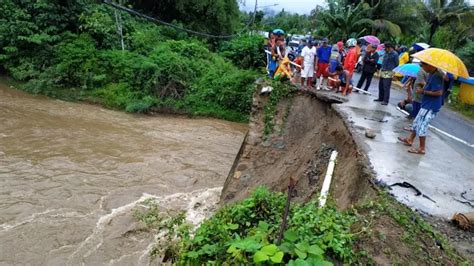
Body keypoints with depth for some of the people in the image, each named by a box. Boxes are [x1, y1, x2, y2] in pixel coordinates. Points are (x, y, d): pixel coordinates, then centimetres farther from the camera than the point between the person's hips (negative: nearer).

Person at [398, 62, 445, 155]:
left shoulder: (436, 76, -22)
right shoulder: (431, 74, 8)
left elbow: (439, 92, -26)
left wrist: (424, 91, -18)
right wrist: (423, 89, 1)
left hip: (431, 106, -10)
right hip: (426, 104, 10)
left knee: (421, 126, -4)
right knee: (417, 122, 20)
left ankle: (422, 148, 5)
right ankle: (410, 139, 35)